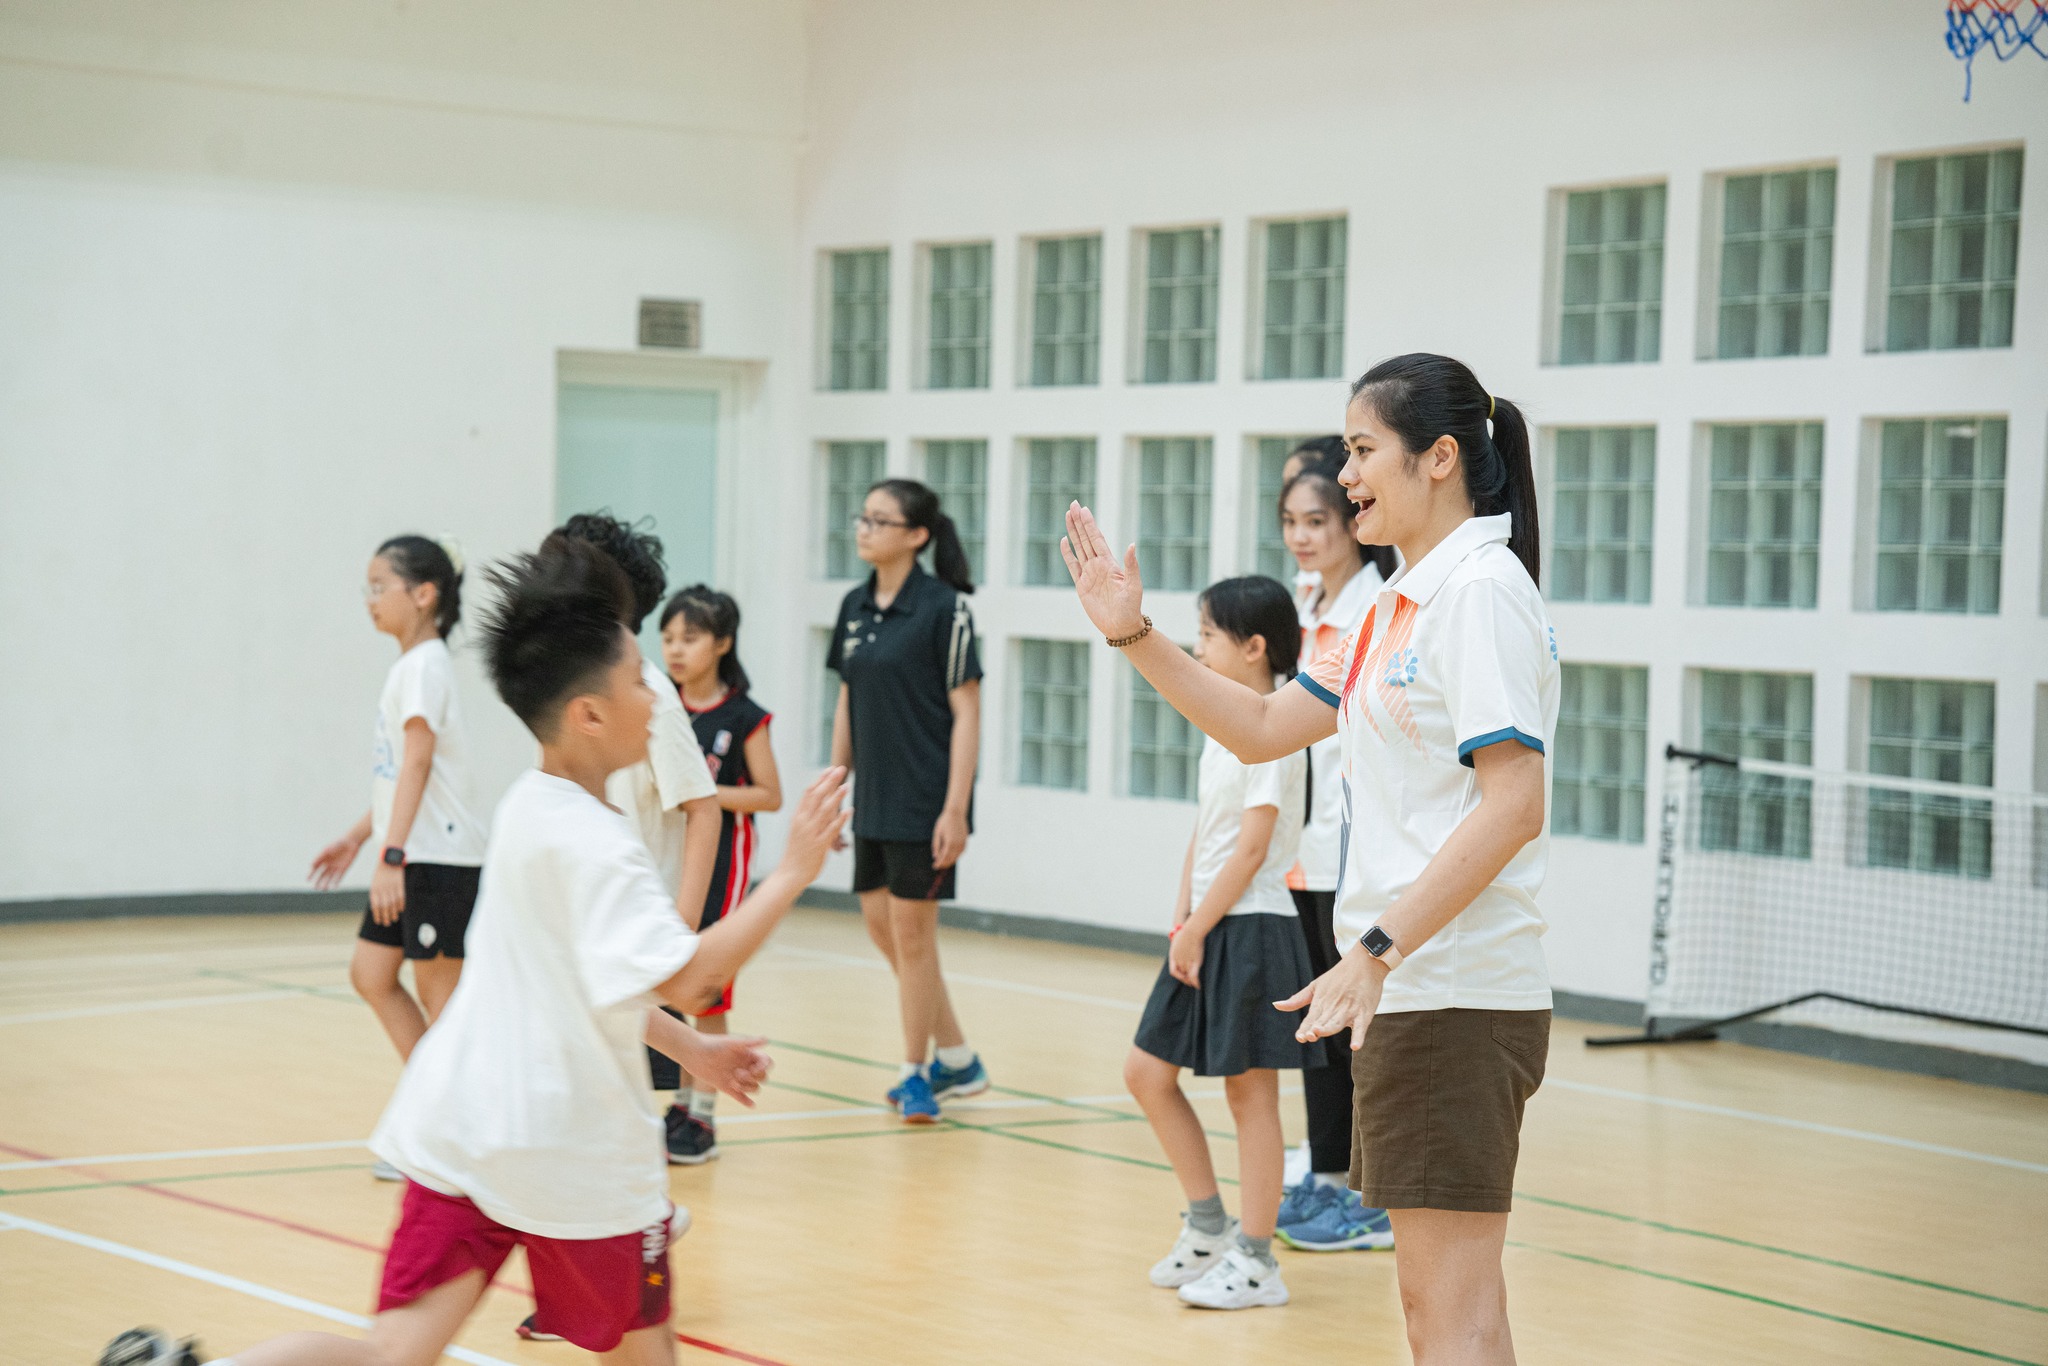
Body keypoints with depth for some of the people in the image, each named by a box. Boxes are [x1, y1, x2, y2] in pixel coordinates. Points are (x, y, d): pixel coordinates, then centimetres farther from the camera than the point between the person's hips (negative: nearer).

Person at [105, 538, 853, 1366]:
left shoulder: (530, 809, 12)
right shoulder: (595, 844, -17)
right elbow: (684, 979, -26)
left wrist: (692, 1050, 24)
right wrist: (791, 874, -19)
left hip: (461, 1129, 8)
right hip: (573, 1149, -8)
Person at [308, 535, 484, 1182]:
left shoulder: (426, 664, -15)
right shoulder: (408, 666, 14)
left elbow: (417, 763, -23)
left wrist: (391, 856, -28)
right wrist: (358, 838, 23)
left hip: (439, 856, -9)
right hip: (414, 855, 9)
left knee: (437, 990, -3)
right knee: (371, 973, 10)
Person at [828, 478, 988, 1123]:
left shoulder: (944, 608, -12)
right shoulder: (856, 607, 8)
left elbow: (966, 712, -12)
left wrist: (956, 809, -17)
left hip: (925, 801, -7)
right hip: (873, 801, 7)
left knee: (911, 931, -1)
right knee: (881, 926, 10)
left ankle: (916, 1073, 15)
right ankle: (958, 1059, 24)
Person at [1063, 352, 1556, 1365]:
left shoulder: (1482, 588, -12)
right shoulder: (1402, 601, 17)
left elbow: (1515, 804, -21)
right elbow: (1264, 730, 23)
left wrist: (1379, 948, -24)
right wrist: (1134, 636, 14)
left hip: (1457, 998, -10)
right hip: (1405, 995, 10)